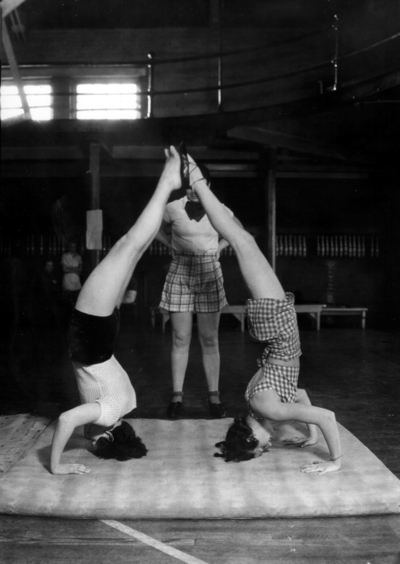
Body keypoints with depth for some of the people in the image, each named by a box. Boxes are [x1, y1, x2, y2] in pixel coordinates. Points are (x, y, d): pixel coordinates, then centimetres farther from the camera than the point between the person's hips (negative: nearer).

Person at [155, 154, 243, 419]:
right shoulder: (174, 208, -3)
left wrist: (218, 247, 7)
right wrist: (173, 245, 3)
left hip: (210, 274, 1)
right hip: (180, 273, -1)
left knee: (210, 339, 3)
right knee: (181, 339, 0)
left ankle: (214, 396, 11)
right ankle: (177, 396, 9)